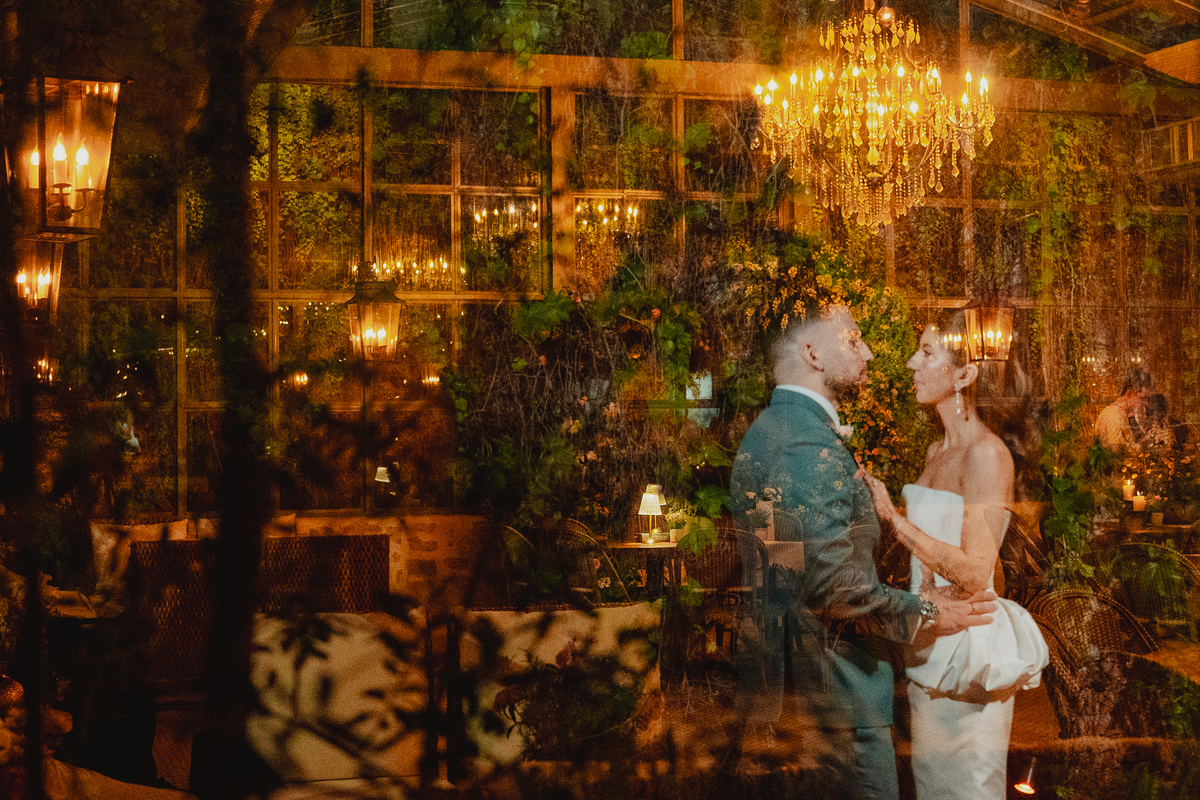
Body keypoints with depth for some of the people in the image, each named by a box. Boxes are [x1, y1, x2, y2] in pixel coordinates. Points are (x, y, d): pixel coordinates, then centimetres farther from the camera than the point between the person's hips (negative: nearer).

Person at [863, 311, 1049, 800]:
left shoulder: (986, 454, -17)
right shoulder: (937, 453, 10)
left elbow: (975, 573, -23)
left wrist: (893, 518, -23)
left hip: (967, 645, -9)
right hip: (929, 645, 9)